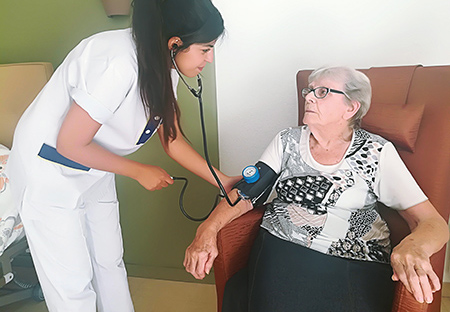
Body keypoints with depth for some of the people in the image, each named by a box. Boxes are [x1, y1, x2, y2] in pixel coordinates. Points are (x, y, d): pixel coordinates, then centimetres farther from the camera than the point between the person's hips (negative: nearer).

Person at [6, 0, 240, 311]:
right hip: (48, 169, -7)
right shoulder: (117, 63, -34)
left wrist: (223, 181, 0)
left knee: (110, 262, 17)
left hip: (94, 170, 7)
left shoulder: (164, 69, -7)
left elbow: (172, 139, 1)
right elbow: (69, 145, -26)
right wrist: (139, 171, -15)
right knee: (73, 282, 4)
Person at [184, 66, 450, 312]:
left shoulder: (377, 153, 3)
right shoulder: (288, 141, 12)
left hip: (354, 262, -1)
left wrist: (413, 248, -25)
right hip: (279, 253, 2)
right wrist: (208, 229, -11)